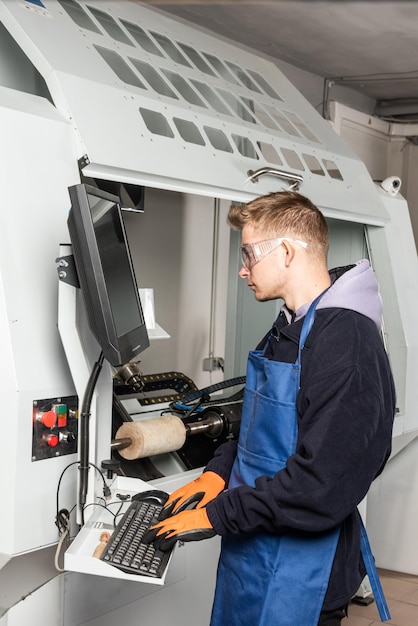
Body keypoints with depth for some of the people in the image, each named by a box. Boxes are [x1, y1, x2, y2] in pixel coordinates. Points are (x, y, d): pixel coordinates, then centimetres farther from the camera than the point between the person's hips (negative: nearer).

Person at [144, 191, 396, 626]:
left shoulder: (346, 342, -24)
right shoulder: (289, 329, 7)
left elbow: (323, 485, -27)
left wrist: (217, 515, -20)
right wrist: (218, 472, 2)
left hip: (297, 577, -8)